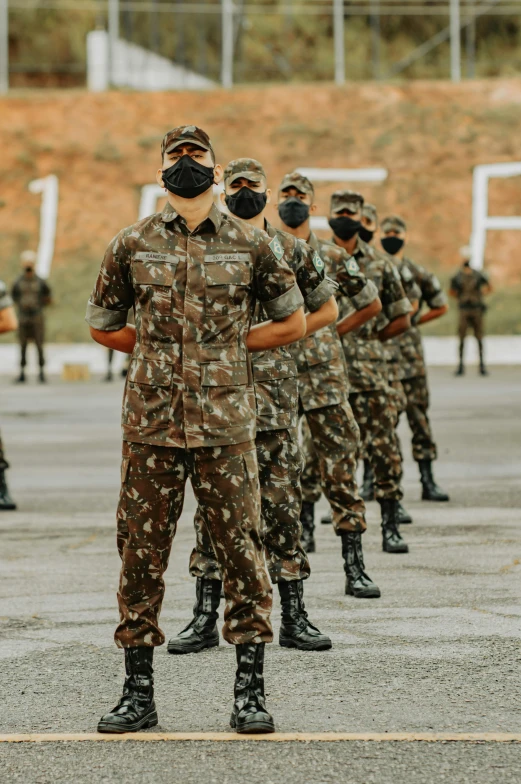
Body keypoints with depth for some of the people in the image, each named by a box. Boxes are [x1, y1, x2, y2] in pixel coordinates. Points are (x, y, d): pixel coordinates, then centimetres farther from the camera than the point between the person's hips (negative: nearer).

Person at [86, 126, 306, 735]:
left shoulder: (251, 245, 4)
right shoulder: (131, 245, 5)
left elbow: (292, 323, 11)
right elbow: (103, 325, 15)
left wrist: (230, 345, 3)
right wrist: (159, 350, 7)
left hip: (225, 425, -1)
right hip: (151, 425, 1)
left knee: (241, 549, -1)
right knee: (141, 553, 3)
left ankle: (249, 692, 8)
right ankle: (138, 693, 13)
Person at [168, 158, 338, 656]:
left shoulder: (291, 251, 6)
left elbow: (327, 309, 15)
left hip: (275, 395, 0)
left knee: (282, 503, 2)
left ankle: (293, 618, 7)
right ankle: (205, 618, 7)